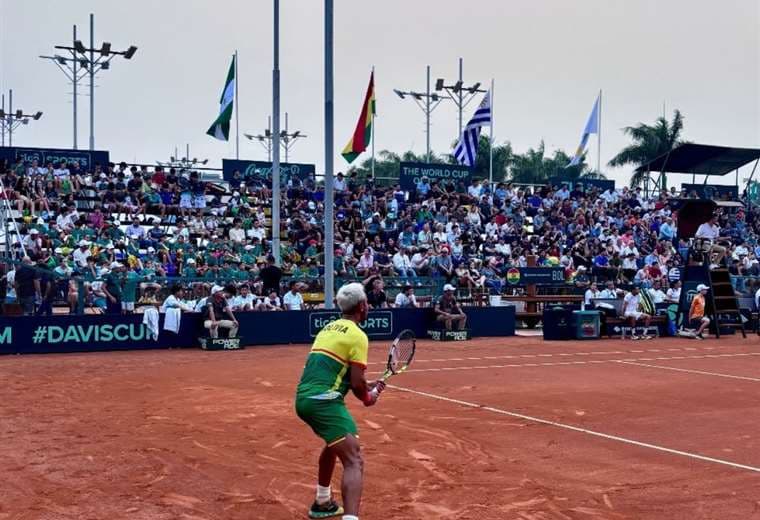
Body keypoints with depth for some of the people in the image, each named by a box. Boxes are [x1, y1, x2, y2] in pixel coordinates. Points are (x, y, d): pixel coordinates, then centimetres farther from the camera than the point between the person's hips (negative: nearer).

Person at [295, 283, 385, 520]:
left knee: (334, 443, 34)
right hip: (323, 401, -9)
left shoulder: (328, 328, 19)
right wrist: (367, 398, 10)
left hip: (303, 397, 9)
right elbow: (357, 382, -11)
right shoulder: (357, 335, -6)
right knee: (354, 462, -14)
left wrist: (367, 386, 21)